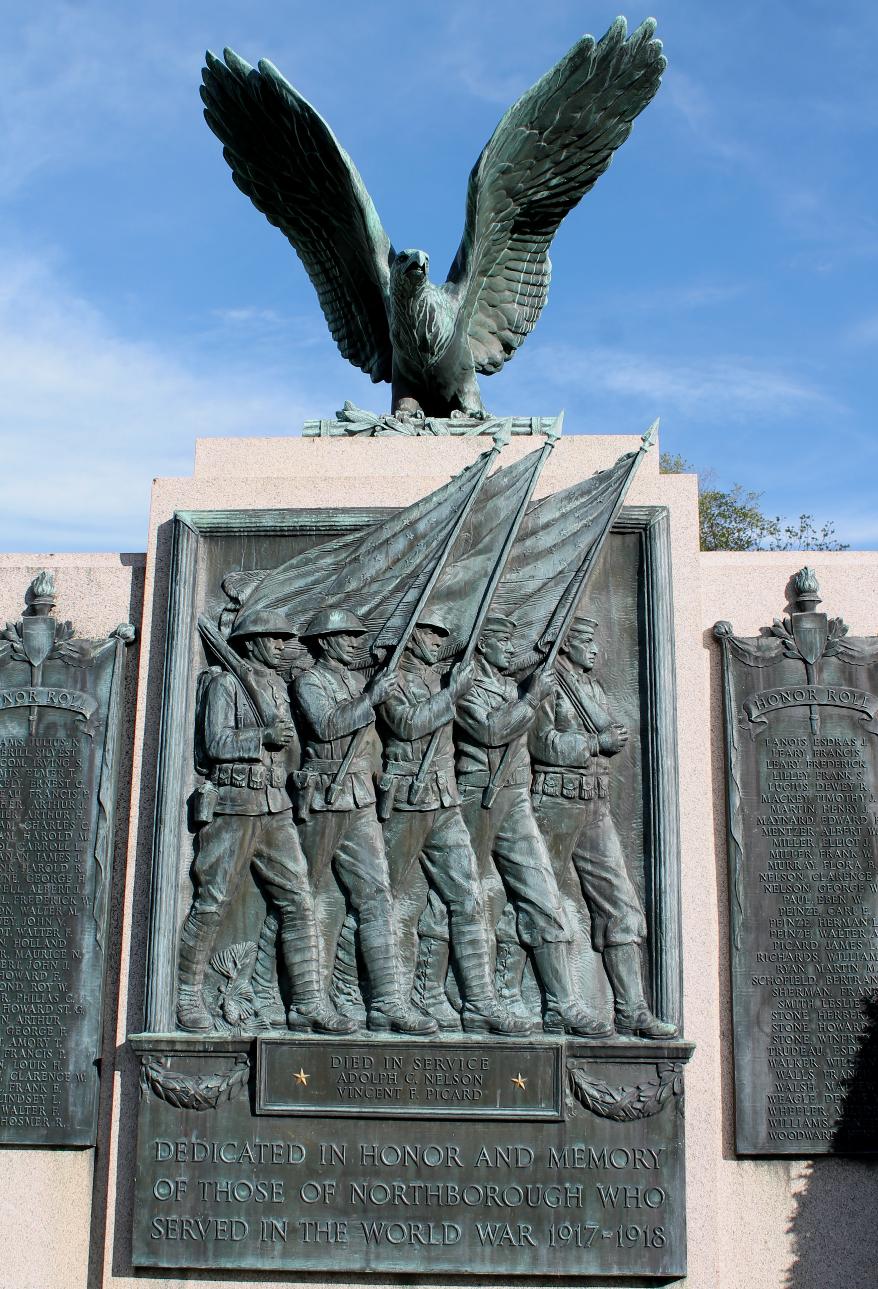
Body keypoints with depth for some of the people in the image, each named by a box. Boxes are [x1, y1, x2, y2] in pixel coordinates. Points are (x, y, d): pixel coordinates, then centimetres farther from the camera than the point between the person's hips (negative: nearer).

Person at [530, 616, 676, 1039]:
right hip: (555, 802, -7)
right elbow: (543, 742, -14)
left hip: (596, 806, 8)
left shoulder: (592, 686, 22)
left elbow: (604, 732, 15)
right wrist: (598, 743, -11)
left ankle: (631, 1011, 1)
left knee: (621, 907, 0)